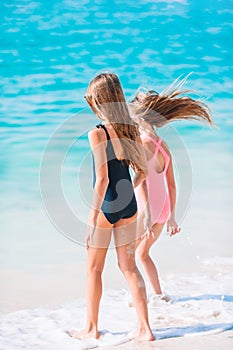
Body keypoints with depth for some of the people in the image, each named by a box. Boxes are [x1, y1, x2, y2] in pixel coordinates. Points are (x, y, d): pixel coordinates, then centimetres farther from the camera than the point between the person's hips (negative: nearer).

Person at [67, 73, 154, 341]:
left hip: (106, 208, -5)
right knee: (128, 266, 13)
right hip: (128, 207, 6)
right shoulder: (131, 130, 1)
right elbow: (142, 172, 8)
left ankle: (91, 328, 23)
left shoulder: (97, 134, -17)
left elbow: (102, 179, -22)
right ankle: (144, 328, 12)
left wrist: (92, 216, -17)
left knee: (93, 268, 11)